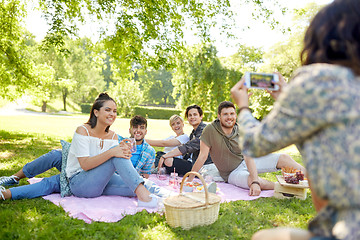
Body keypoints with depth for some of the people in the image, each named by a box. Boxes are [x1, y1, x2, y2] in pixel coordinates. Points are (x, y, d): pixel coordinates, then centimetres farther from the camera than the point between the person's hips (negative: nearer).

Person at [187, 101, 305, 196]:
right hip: (233, 172, -4)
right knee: (251, 180, -37)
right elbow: (202, 156, -16)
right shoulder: (210, 130, -19)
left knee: (284, 158, -9)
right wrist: (189, 180, -18)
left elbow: (248, 157, -22)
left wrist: (255, 182, -35)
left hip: (247, 162, 5)